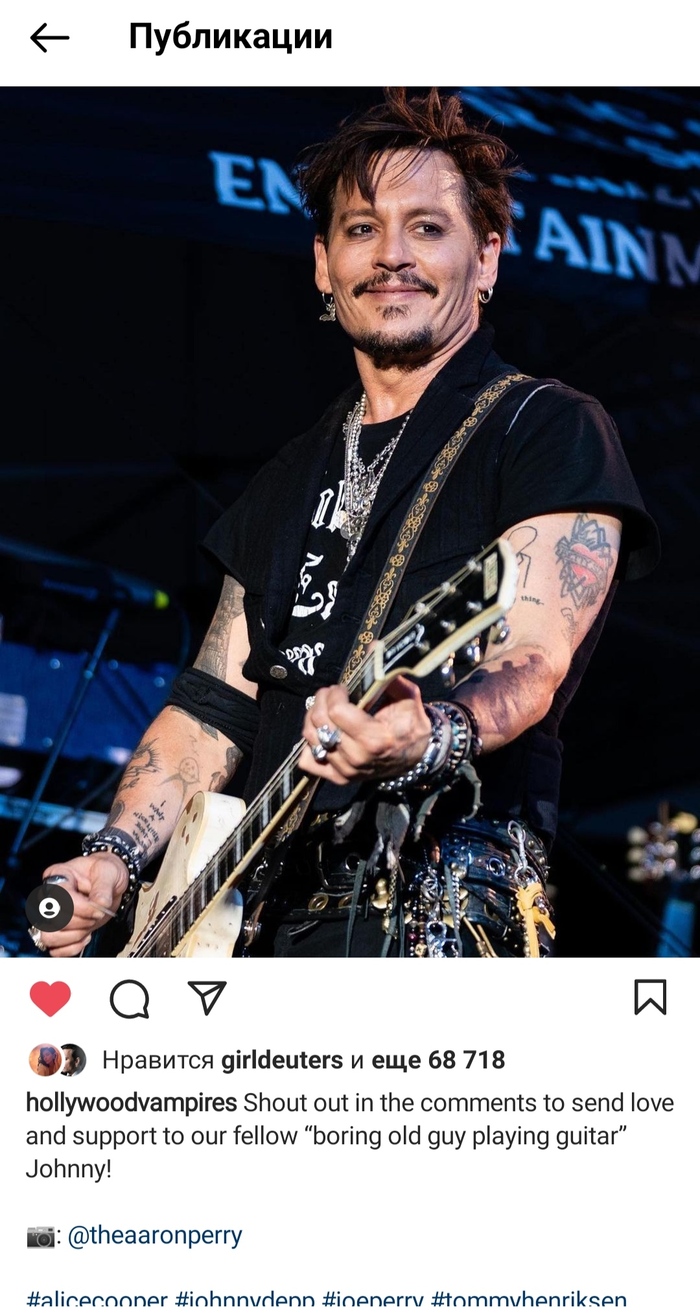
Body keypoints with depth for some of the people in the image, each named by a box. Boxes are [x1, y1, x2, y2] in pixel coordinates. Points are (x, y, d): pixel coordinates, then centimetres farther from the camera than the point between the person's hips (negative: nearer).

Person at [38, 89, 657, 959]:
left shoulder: (550, 432, 0)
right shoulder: (291, 479, 22)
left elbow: (531, 668, -13)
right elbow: (217, 699, 19)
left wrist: (428, 738, -35)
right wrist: (112, 857, 4)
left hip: (441, 921, -6)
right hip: (257, 919, 6)